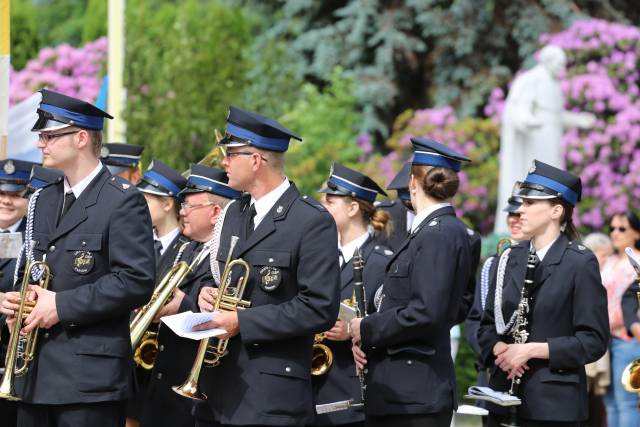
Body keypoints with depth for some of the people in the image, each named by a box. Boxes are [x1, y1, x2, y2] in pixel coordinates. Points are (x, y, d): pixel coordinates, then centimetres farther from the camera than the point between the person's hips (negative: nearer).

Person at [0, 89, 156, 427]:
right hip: (35, 373, 8)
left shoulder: (123, 200, -7)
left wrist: (63, 305, -16)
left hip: (90, 375, -7)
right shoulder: (43, 200, 18)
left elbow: (137, 281, -15)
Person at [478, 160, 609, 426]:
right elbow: (489, 324, 15)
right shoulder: (511, 258, 10)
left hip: (553, 402, -5)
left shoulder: (580, 263, -6)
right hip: (505, 394, 5)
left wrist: (533, 350, -16)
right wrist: (499, 349, -7)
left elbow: (594, 341, -9)